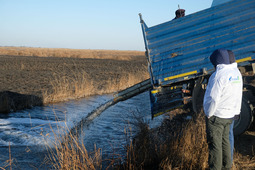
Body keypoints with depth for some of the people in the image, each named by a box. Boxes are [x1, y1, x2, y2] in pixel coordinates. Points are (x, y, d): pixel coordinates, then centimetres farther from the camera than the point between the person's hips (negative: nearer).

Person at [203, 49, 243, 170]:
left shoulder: (218, 75, -21)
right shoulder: (236, 73, 5)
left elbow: (213, 99, -23)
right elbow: (238, 95, 12)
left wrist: (208, 114, -10)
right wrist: (235, 111, 19)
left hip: (216, 115, -8)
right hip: (229, 115, 8)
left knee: (215, 144, 1)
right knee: (225, 141, 20)